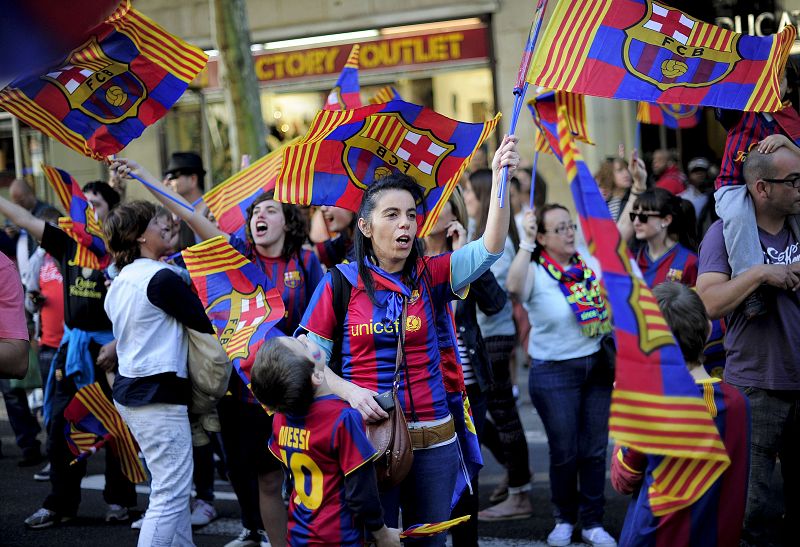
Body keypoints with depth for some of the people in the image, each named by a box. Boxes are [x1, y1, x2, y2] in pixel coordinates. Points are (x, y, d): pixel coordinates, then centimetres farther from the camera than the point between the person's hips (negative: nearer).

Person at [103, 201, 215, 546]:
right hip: (159, 395, -10)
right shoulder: (161, 278, -15)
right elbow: (204, 325, -11)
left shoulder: (119, 283, 12)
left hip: (129, 388, 10)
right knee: (171, 495, -9)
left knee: (174, 488, 17)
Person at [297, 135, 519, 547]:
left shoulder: (430, 276, 4)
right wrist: (350, 391, -17)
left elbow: (489, 248, -10)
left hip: (433, 439, 3)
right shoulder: (339, 284, -2)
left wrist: (499, 180, -22)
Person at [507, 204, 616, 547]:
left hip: (597, 365, 4)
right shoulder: (535, 272, -11)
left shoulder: (590, 265, 4)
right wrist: (525, 242, -35)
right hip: (554, 373, -4)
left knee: (595, 449, 7)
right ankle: (564, 519, 24)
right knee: (564, 452, 4)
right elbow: (514, 287, -33)